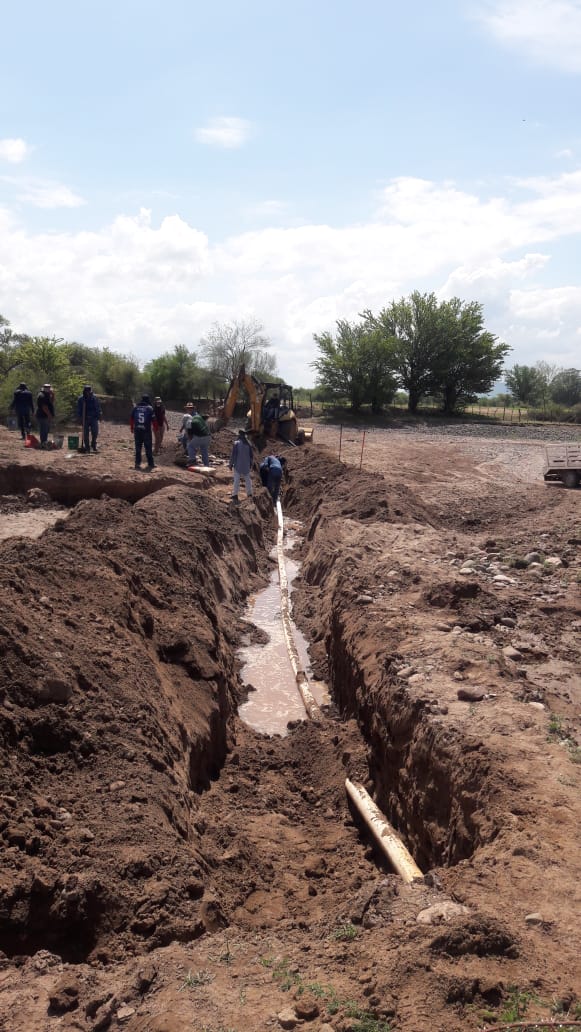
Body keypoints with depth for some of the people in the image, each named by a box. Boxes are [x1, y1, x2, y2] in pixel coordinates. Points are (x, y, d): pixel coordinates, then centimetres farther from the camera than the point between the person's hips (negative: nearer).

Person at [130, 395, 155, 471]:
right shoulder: (150, 408, -5)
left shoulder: (136, 408, 6)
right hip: (146, 430, -3)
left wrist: (132, 428, 20)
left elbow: (132, 418, 10)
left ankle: (137, 463, 9)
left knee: (138, 447, 10)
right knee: (148, 448, 4)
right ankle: (150, 464, 7)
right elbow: (153, 420, -7)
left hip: (137, 430, 3)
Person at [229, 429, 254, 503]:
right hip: (246, 465, 3)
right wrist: (251, 463, 20)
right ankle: (249, 494, 24)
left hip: (238, 465, -3)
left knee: (236, 480, -2)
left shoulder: (236, 443, -13)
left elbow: (233, 455, -13)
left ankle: (235, 495, -8)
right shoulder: (248, 444, 0)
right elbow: (251, 455, 5)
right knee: (247, 479, 17)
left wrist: (231, 464, -2)